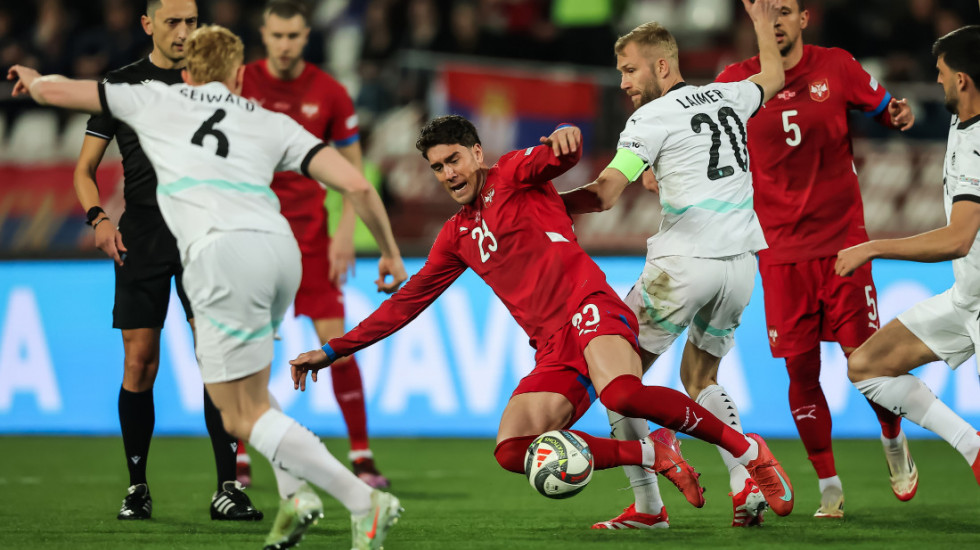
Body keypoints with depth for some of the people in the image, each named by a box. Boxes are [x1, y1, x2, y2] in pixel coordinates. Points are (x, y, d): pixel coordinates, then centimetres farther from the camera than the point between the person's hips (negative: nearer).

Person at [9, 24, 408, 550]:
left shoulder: (157, 100, 21)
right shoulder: (273, 124, 23)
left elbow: (56, 92, 27)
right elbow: (356, 185, 13)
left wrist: (34, 79, 50)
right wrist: (390, 251, 27)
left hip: (223, 254, -4)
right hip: (280, 247, 4)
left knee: (244, 417, 1)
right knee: (249, 387, 29)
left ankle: (365, 502, -11)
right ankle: (294, 492, 13)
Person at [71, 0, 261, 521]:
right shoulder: (121, 85, 6)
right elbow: (84, 169, 10)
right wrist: (98, 218, -8)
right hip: (141, 238, 0)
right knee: (139, 364, -1)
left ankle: (227, 487, -10)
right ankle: (137, 487, 12)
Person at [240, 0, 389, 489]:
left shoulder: (329, 93, -1)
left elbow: (353, 167, 5)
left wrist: (346, 232, -5)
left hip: (309, 231, 0)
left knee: (335, 339, -6)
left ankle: (362, 455, 1)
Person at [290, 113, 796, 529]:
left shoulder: (511, 176, 7)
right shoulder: (456, 237, 24)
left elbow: (559, 157, -15)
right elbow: (407, 301, 29)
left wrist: (561, 140, -41)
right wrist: (332, 351, 25)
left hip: (589, 308, -7)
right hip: (553, 351, 7)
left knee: (621, 394, -37)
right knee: (512, 452, -17)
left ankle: (749, 450, -22)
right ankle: (654, 455, -6)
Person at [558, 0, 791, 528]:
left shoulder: (652, 118, -6)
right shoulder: (727, 97, 13)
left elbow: (603, 194, -12)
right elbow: (773, 76, 36)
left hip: (685, 261, -7)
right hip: (741, 263, 7)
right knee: (699, 379, 22)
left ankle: (646, 503, 1)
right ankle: (751, 479, 1)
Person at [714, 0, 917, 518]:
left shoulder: (836, 67, 0)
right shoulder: (737, 81, 0)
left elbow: (883, 107, 12)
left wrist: (900, 115, -10)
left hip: (843, 241, 0)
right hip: (781, 250, 1)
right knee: (801, 370, -2)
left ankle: (894, 441, 29)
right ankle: (828, 486, 12)